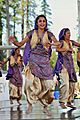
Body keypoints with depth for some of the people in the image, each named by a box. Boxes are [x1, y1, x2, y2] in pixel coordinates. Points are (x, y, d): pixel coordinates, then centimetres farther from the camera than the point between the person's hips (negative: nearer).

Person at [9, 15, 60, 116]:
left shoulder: (48, 34, 7)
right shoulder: (32, 33, 8)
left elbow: (58, 42, -9)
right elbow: (20, 44, 5)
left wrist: (51, 43, -31)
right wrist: (13, 41, -16)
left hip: (44, 61, 1)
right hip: (34, 60, -1)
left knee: (47, 84, -7)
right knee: (33, 82, -14)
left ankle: (45, 107, 4)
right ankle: (30, 104, -2)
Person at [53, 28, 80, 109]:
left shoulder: (71, 42, 15)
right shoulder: (61, 42, -3)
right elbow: (57, 49, -20)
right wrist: (68, 49, -18)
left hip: (70, 64, 7)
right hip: (63, 64, -7)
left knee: (72, 83, 3)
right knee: (65, 83, -16)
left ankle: (69, 101, 11)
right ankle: (62, 102, -11)